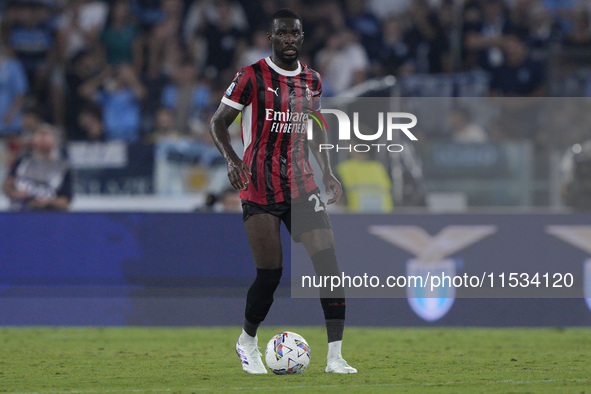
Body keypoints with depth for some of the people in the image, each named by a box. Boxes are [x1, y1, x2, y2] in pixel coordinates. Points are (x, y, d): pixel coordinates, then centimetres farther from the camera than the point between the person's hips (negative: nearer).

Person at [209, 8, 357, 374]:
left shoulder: (312, 80, 11)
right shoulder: (252, 77, -5)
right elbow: (218, 122, -1)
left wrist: (328, 172, 13)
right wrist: (232, 158, -18)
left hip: (301, 183, 4)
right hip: (260, 188, -4)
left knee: (329, 262, -12)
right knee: (270, 274, -6)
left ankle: (335, 356, -11)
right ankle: (247, 343, 23)